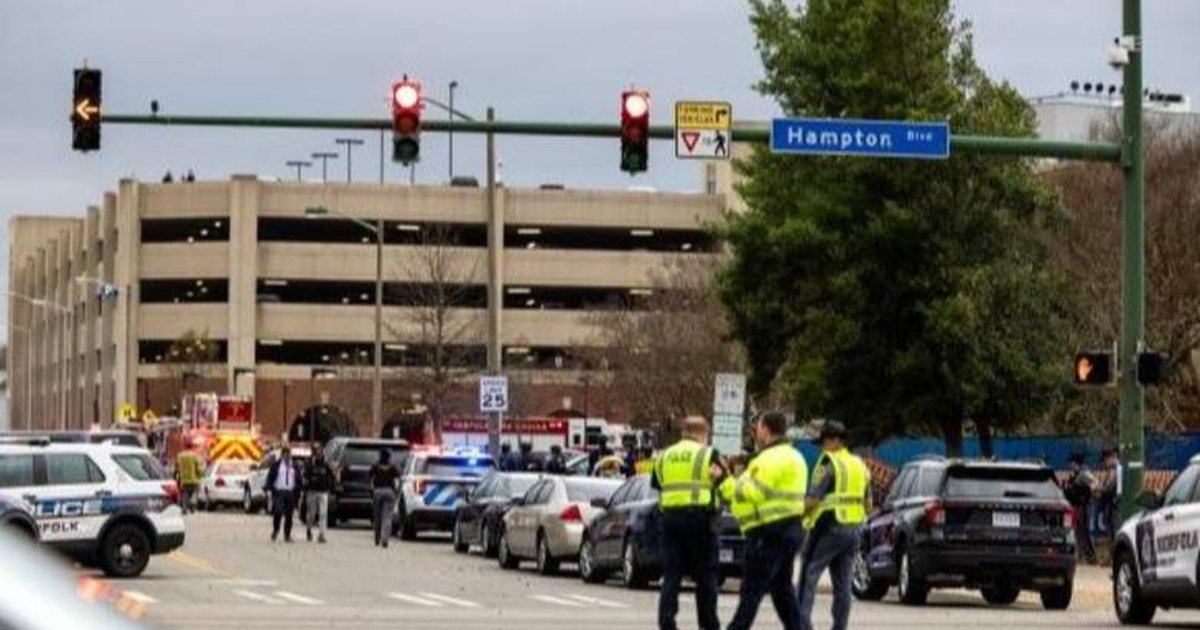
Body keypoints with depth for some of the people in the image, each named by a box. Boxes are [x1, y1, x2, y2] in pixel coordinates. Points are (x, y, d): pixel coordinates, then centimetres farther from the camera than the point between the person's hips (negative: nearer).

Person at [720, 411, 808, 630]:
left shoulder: (772, 458, -14)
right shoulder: (793, 456, 20)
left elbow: (753, 492, -19)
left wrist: (724, 482, -9)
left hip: (770, 532, -10)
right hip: (790, 528, 10)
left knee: (752, 589, -9)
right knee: (782, 588, 14)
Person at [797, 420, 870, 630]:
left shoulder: (829, 463, -11)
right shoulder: (860, 465, 15)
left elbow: (812, 500, -16)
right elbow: (867, 501, 19)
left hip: (829, 528, -8)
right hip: (854, 530, 8)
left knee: (808, 576, -4)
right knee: (843, 584, 9)